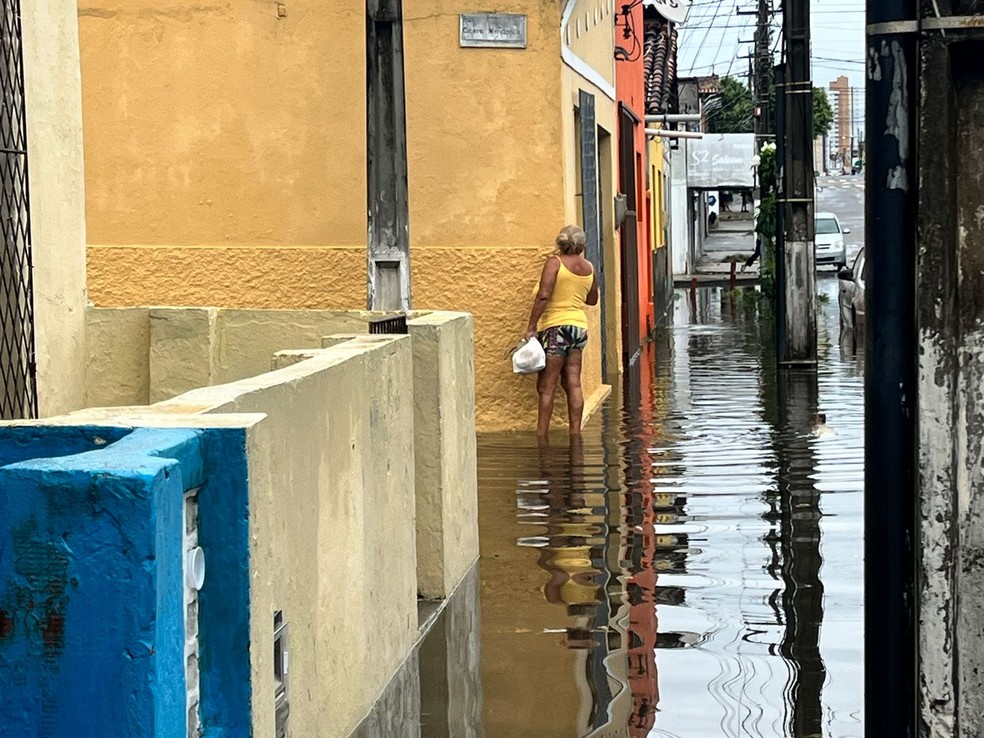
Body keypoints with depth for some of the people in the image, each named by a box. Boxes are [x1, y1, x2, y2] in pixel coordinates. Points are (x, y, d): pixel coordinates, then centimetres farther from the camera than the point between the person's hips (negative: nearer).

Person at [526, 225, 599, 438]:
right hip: (579, 326, 6)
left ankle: (541, 436, -4)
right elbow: (592, 300, 24)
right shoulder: (588, 268, 10)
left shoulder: (554, 262, -8)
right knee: (573, 384, 7)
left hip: (556, 327, -6)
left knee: (546, 386, -3)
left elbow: (543, 296, -17)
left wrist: (531, 326, -14)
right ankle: (575, 433, 7)